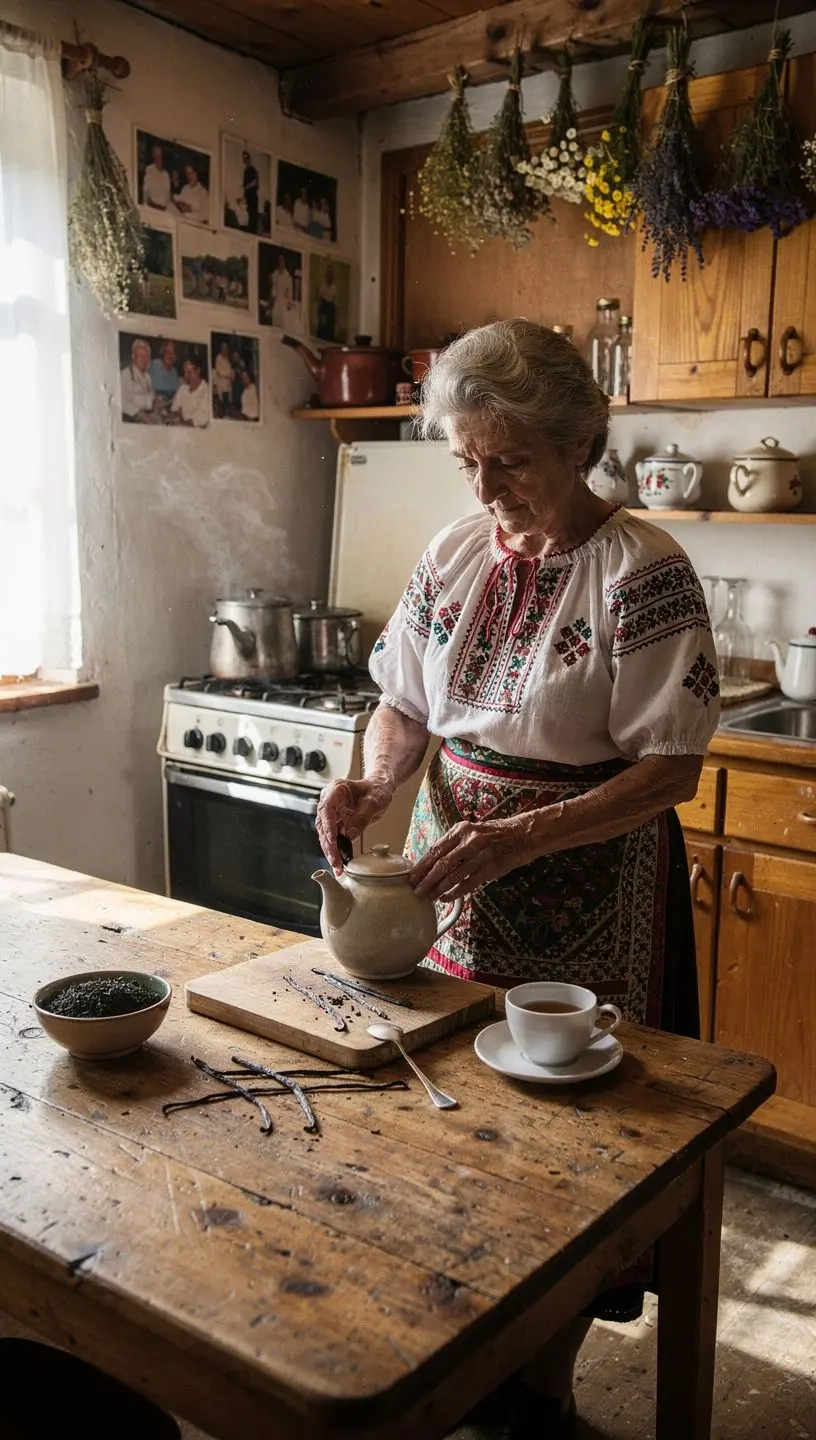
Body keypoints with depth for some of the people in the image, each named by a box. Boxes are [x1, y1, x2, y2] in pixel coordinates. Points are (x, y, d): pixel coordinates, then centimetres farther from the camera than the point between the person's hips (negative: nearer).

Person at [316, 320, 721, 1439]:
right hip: (452, 872, 5)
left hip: (586, 891, -5)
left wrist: (518, 836, -26)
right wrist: (373, 784, -10)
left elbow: (671, 768, -17)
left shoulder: (642, 570, -14)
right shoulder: (456, 553, 3)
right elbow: (407, 707, 10)